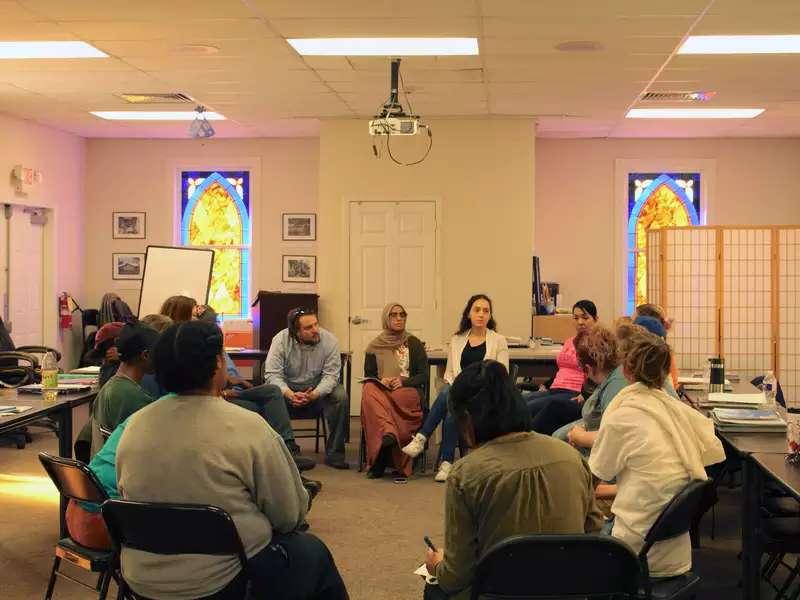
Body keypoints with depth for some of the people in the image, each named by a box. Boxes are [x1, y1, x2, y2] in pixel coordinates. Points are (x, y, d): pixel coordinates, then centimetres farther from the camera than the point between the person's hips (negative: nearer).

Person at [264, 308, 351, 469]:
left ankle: (334, 454, -17)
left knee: (341, 396, -27)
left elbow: (331, 375, -15)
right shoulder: (281, 340, -14)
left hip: (317, 388, 1)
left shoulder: (329, 340, -12)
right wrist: (290, 394, -37)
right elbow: (272, 374, -19)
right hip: (288, 387, -1)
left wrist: (314, 394, -34)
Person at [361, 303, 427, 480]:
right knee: (369, 391, -34)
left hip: (408, 390, -1)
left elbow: (424, 375, 6)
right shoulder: (375, 347, 18)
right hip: (381, 390, 2)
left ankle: (380, 462, -37)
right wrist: (381, 381, -8)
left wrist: (403, 382, -12)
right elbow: (368, 376, 15)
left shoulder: (414, 344, 14)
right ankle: (389, 433, -56)